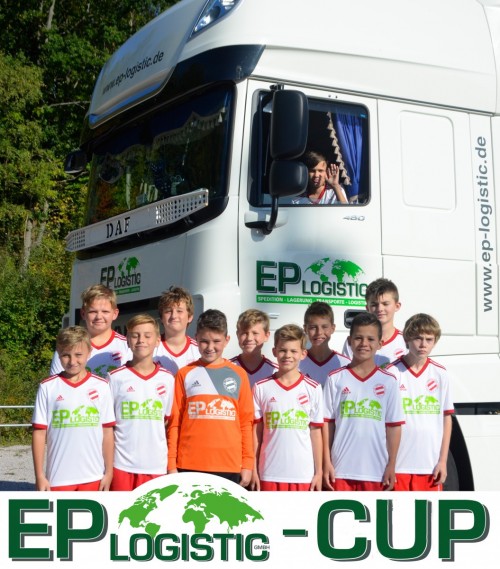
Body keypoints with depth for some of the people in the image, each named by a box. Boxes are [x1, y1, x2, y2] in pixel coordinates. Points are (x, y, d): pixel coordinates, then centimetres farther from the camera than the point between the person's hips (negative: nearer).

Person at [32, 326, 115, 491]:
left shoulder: (101, 386, 1)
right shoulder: (47, 388, -1)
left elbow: (107, 432, 4)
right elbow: (39, 433, 0)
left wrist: (109, 472, 3)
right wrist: (39, 476, -3)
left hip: (93, 477, 1)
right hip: (58, 478, -1)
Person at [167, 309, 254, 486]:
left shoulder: (238, 374, 8)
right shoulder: (185, 374, 7)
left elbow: (246, 422, 8)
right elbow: (174, 422, 6)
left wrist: (247, 464, 4)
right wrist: (171, 465, 2)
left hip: (229, 467, 0)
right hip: (189, 466, 0)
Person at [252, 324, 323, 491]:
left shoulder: (313, 389, 3)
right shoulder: (261, 388, 3)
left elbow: (315, 432, 6)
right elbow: (256, 431, 6)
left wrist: (319, 472, 4)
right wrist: (253, 470, 3)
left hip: (304, 475, 0)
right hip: (270, 474, 0)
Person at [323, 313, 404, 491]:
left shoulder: (388, 382, 1)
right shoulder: (336, 379, 1)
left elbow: (393, 426, 3)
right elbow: (327, 424, 2)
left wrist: (391, 465, 0)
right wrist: (326, 463, -2)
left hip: (376, 470, 0)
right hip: (341, 469, 0)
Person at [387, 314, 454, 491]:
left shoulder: (440, 374, 3)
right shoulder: (392, 373, -5)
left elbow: (446, 418, 7)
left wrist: (443, 461, 3)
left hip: (431, 465, 3)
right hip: (399, 465, -2)